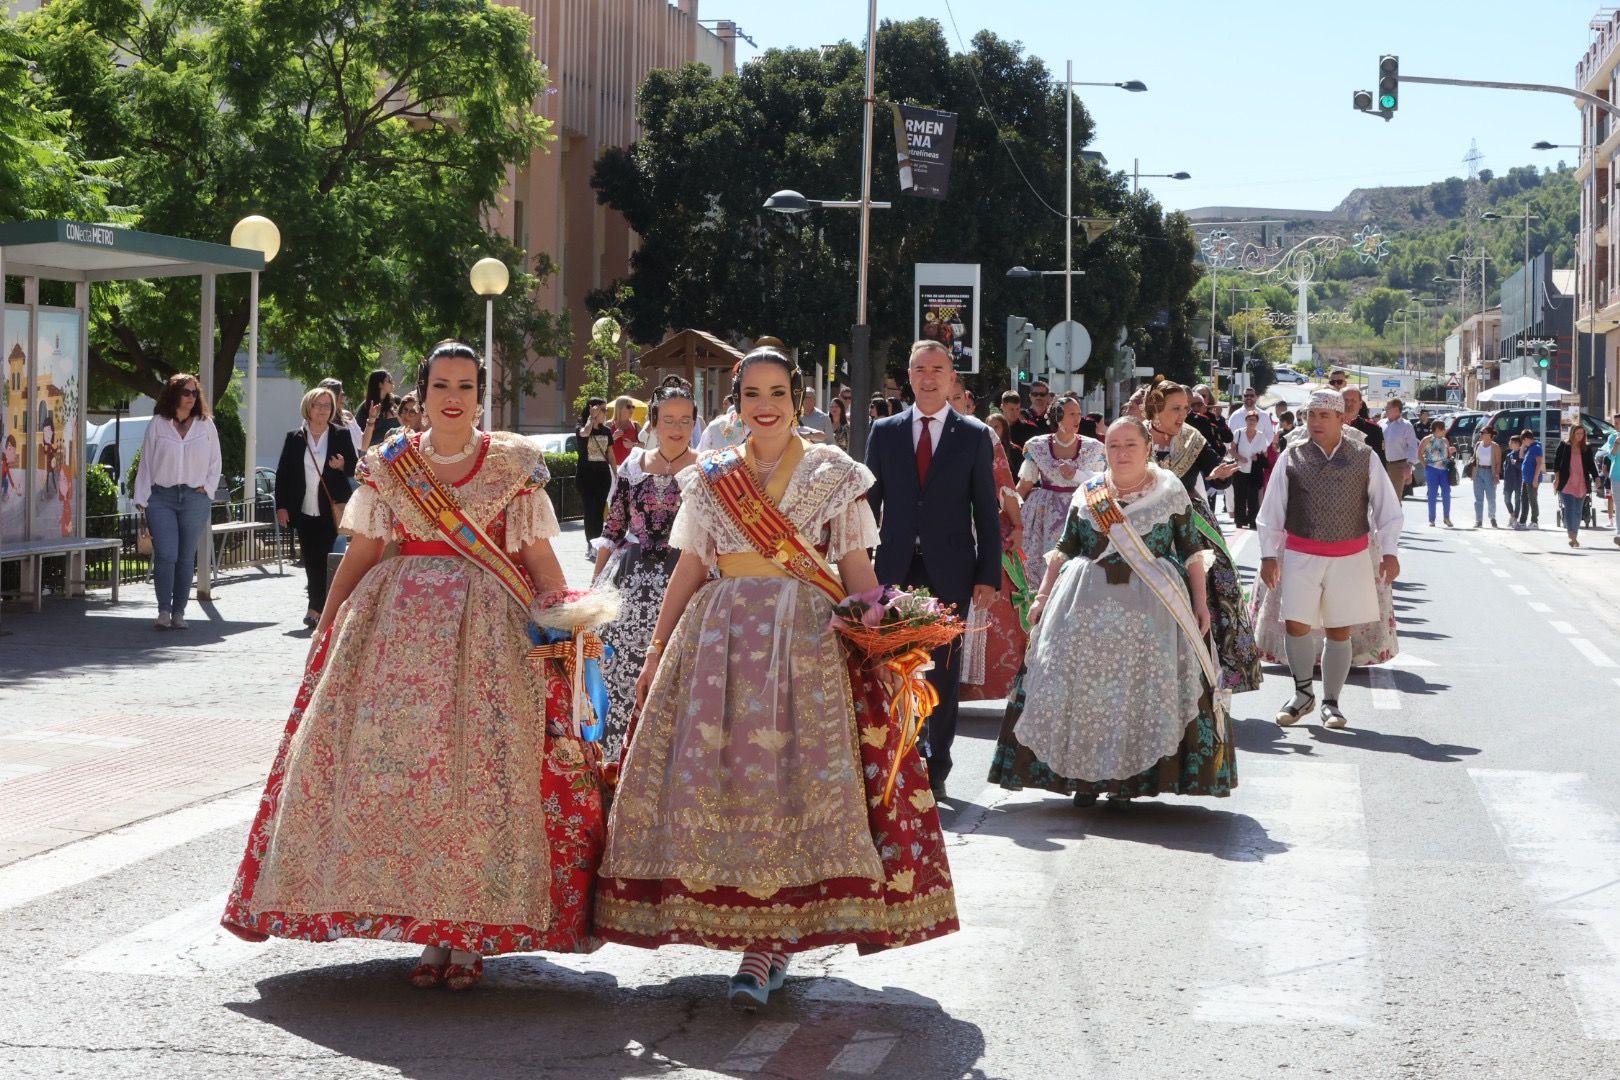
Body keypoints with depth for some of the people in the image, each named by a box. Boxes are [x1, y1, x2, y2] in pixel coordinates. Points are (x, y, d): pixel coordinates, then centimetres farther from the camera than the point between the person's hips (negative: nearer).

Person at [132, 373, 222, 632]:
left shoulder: (206, 425, 9)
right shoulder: (157, 424, 5)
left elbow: (215, 463, 15)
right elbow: (146, 462, 6)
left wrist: (206, 489, 0)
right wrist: (142, 501, 1)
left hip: (195, 498, 1)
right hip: (162, 497, -1)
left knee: (186, 558, 4)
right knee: (165, 556, -12)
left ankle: (179, 612, 11)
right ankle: (163, 612, -6)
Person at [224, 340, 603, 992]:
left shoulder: (513, 465, 5)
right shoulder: (388, 464, 10)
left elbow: (540, 558, 3)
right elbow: (361, 552, 13)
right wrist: (325, 627, 9)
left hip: (489, 631, -2)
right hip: (398, 622, 2)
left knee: (479, 771, -8)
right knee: (396, 763, -5)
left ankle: (470, 933, 1)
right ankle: (430, 929, 4)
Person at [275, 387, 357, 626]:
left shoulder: (341, 435, 3)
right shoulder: (295, 438, 7)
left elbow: (353, 469, 7)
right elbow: (282, 473, 8)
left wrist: (342, 465, -16)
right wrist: (281, 506, 1)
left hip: (330, 509, -2)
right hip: (304, 511, 2)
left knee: (322, 559, -9)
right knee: (310, 561, 4)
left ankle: (316, 608, -6)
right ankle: (320, 605, 12)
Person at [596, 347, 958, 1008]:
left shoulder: (833, 474, 6)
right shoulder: (709, 478, 13)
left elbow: (857, 569, 4)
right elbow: (688, 569, 15)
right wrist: (656, 650, 11)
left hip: (810, 638, -3)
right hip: (721, 638, 3)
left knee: (794, 779, -10)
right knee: (712, 775, -4)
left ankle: (766, 940, -6)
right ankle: (768, 938, 8)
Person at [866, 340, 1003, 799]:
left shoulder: (974, 435, 3)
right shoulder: (884, 432, 6)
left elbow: (987, 512, 2)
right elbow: (870, 503, 8)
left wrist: (988, 576, -4)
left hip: (950, 571, -1)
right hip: (895, 569, 1)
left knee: (944, 672, 5)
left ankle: (936, 769, 14)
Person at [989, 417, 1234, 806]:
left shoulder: (1171, 492, 2)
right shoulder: (1088, 494, 8)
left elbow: (1192, 552, 4)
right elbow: (1064, 550, 12)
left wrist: (1200, 602, -1)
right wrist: (1043, 596, 7)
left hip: (1149, 608, -2)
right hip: (1087, 604, 2)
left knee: (1140, 686, -3)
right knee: (1083, 684, -1)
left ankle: (1128, 777, 6)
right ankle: (1083, 774, 8)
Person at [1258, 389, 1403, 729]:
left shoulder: (1364, 458, 1)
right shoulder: (1291, 457, 1)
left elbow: (1387, 508, 5)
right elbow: (1271, 510, 4)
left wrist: (1388, 552, -3)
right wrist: (1268, 555, 2)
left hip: (1350, 557, 0)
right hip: (1301, 556, 0)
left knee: (1339, 631, 6)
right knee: (1296, 624, -6)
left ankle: (1331, 702, 17)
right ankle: (1304, 693, 16)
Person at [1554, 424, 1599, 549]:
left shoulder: (1587, 448, 8)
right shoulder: (1563, 446, 1)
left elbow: (1591, 464, 8)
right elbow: (1556, 461, 1)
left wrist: (1596, 478, -5)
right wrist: (1557, 477, -7)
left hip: (1581, 485, 3)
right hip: (1566, 484, -3)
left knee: (1578, 512, 7)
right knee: (1570, 509, -12)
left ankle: (1575, 536, 16)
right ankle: (1572, 536, -16)